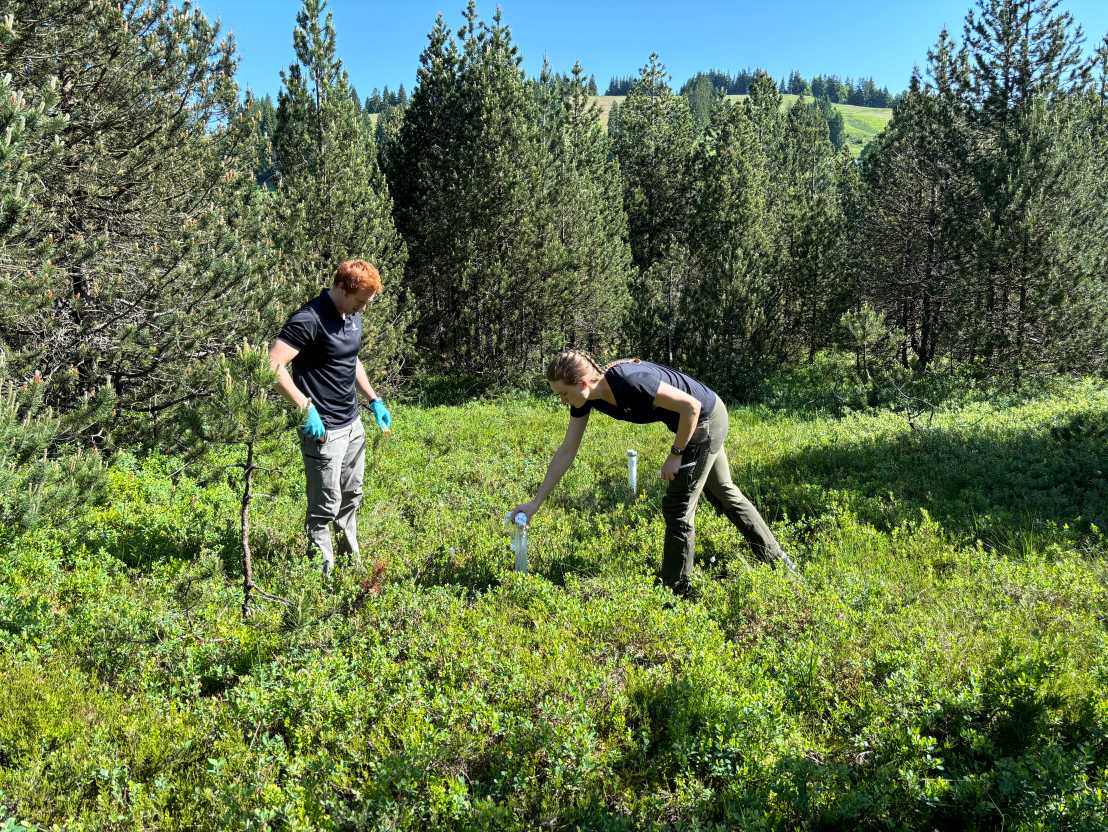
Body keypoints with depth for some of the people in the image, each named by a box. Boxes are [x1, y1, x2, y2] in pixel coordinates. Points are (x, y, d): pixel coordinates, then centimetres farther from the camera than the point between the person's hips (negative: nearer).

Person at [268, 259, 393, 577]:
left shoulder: (353, 316, 9)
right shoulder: (309, 319, -19)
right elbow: (273, 365, -25)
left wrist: (374, 400, 19)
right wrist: (307, 408, -26)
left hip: (353, 424, 9)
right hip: (324, 429, -9)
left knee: (351, 497, 19)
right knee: (325, 507, -1)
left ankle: (351, 561, 34)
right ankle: (323, 573, 11)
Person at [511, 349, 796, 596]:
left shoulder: (632, 382, -36)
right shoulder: (586, 398, -11)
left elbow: (692, 406, -27)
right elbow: (566, 452, -5)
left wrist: (676, 454, -18)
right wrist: (536, 502, -4)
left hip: (706, 419, -9)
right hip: (704, 421, 9)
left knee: (678, 507, -3)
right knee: (723, 492, 23)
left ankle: (674, 592, 11)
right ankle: (778, 560, 39)